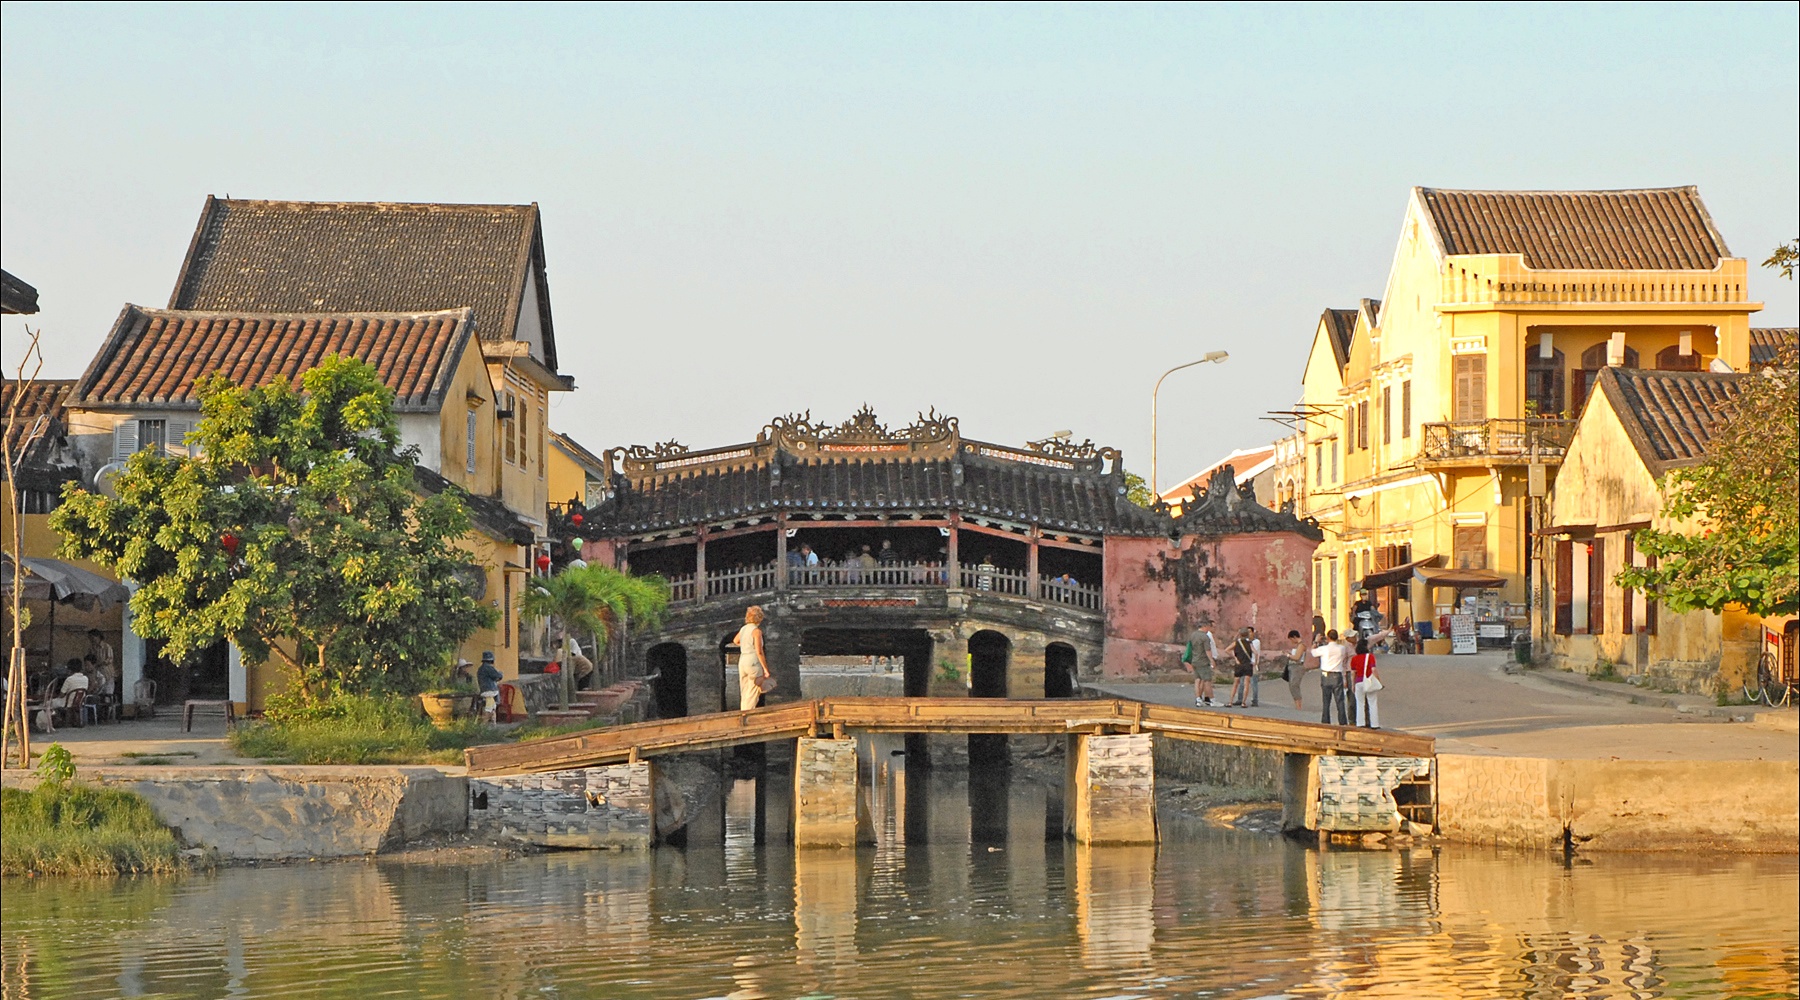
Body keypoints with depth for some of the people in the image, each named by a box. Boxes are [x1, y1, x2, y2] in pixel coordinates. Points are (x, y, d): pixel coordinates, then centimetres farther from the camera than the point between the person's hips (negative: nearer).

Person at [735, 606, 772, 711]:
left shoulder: (743, 629, 10)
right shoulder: (756, 630, -11)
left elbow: (735, 641, 33)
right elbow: (759, 652, -15)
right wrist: (766, 669, -11)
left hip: (742, 662, 7)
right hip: (753, 662, -7)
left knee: (744, 694, 11)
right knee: (752, 695, -5)